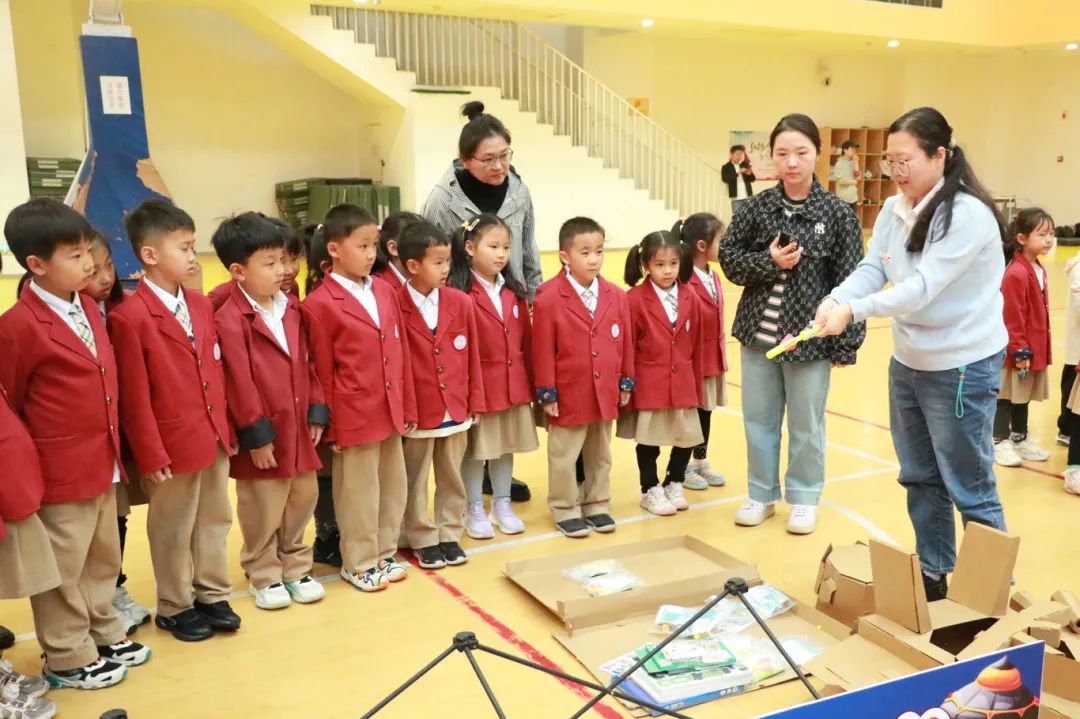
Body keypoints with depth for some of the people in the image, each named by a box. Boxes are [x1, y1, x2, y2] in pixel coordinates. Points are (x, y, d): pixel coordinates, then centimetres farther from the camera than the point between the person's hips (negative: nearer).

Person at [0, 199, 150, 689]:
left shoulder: (87, 307, 7)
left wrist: (113, 447, 13)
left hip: (103, 463, 8)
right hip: (60, 471, -8)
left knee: (103, 560, 21)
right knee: (63, 570, 9)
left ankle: (103, 635, 38)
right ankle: (68, 659, 24)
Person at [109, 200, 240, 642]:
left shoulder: (201, 305, 6)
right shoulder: (130, 317, -16)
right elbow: (135, 398, -15)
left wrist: (226, 427, 10)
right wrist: (151, 456, -13)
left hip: (214, 437, 6)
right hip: (173, 443, -6)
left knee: (215, 521, 17)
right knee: (173, 530, 11)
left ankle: (213, 594, 33)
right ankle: (175, 607, 28)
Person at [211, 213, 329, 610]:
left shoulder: (291, 308, 7)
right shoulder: (229, 320, -17)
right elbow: (239, 383, -18)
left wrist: (317, 410, 5)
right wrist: (256, 434, -16)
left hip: (299, 427, 7)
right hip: (264, 433, -7)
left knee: (303, 500, 17)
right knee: (263, 512, 8)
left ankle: (295, 567, 34)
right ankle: (265, 576, 25)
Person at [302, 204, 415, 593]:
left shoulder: (384, 291, 6)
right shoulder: (320, 304, -13)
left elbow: (400, 353, 10)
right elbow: (321, 372, -9)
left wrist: (407, 405, 10)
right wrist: (330, 424, -7)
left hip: (390, 411, 6)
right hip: (353, 416, -6)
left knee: (393, 487, 16)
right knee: (358, 493, 7)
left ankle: (384, 553, 33)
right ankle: (358, 563, 24)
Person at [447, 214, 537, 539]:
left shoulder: (514, 293, 7)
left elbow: (526, 340, 10)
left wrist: (531, 383, 9)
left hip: (514, 386, 6)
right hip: (478, 387, -6)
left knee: (506, 446, 16)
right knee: (475, 450, 7)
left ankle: (502, 505, 31)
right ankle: (474, 511, 22)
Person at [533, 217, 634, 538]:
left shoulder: (616, 296, 0)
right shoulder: (548, 298, -14)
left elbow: (625, 343, 6)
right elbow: (543, 350, -12)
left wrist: (626, 382, 7)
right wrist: (547, 392, -11)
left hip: (605, 393, 5)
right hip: (568, 394, -4)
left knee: (600, 455, 17)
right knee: (564, 456, 9)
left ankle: (597, 505, 32)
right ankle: (566, 509, 24)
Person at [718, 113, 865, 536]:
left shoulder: (837, 214, -7)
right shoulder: (758, 207, -1)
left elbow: (850, 282, -6)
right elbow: (728, 256, 4)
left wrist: (846, 344, -9)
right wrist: (768, 262, -15)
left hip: (810, 339, -2)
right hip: (758, 334, 3)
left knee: (806, 425, 11)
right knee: (758, 419, 13)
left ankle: (804, 498, 30)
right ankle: (762, 494, 31)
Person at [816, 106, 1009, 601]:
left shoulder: (967, 214, -21)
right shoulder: (894, 210, 2)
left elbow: (924, 287, -29)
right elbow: (871, 268, -6)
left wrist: (854, 310, -39)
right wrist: (835, 299, -27)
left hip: (963, 368, -8)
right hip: (907, 363, 8)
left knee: (969, 488, 4)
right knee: (919, 478, 18)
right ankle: (932, 575, 35)